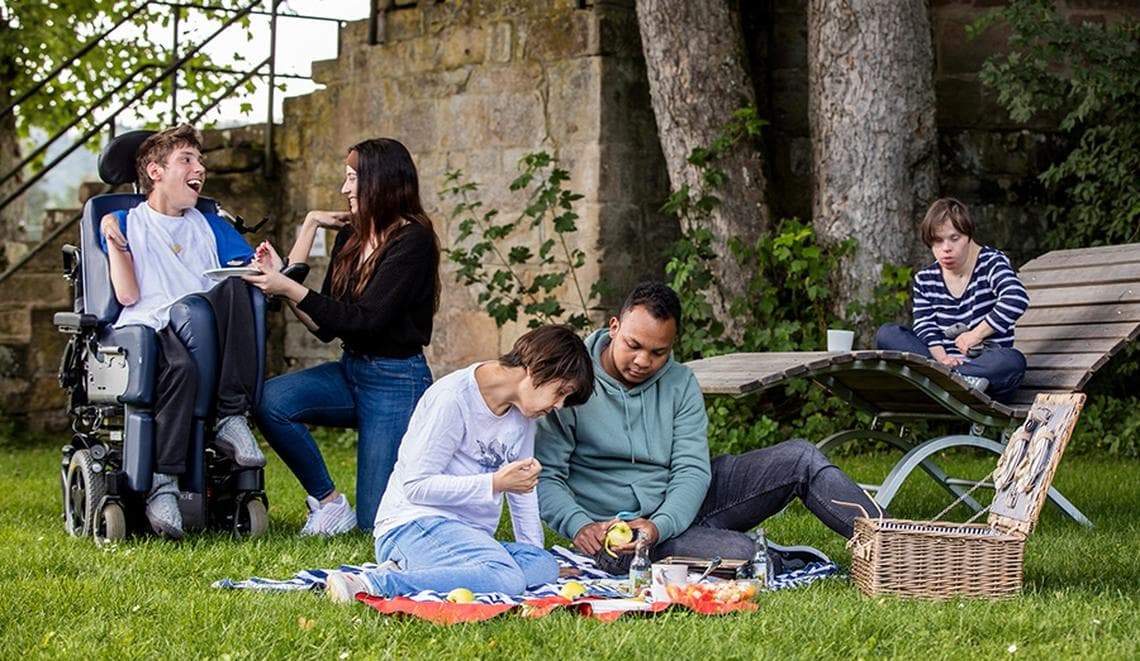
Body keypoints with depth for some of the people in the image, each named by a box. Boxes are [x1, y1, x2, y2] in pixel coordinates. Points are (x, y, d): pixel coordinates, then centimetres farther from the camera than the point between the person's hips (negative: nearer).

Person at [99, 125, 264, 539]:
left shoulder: (211, 226, 28)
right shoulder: (126, 223, 17)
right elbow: (127, 295, 5)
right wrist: (114, 240, -2)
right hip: (146, 331, -3)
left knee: (235, 287, -31)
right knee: (181, 366, -40)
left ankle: (231, 416, -32)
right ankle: (162, 485, -36)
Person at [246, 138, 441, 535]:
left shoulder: (412, 241, -15)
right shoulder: (350, 237, 8)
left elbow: (365, 321, -21)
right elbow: (325, 328, 8)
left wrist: (290, 289, -22)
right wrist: (281, 278, -3)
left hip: (397, 381, -7)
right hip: (350, 370, 7)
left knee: (375, 524, -5)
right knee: (270, 401, -24)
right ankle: (327, 501, -8)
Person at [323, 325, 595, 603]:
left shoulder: (522, 410, 12)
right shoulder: (452, 399, -14)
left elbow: (523, 488, 21)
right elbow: (417, 486, -16)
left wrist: (534, 550, 16)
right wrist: (496, 483, -18)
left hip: (470, 535, 9)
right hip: (413, 525, -9)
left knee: (544, 566, -20)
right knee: (506, 579, -34)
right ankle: (374, 584, -32)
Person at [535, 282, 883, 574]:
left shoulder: (680, 384, 3)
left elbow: (691, 470, -6)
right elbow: (545, 477, -13)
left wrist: (659, 526, -26)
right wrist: (579, 526, -33)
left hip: (682, 506, 6)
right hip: (618, 531, -6)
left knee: (798, 458, -6)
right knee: (738, 554, -32)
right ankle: (785, 562, 0)